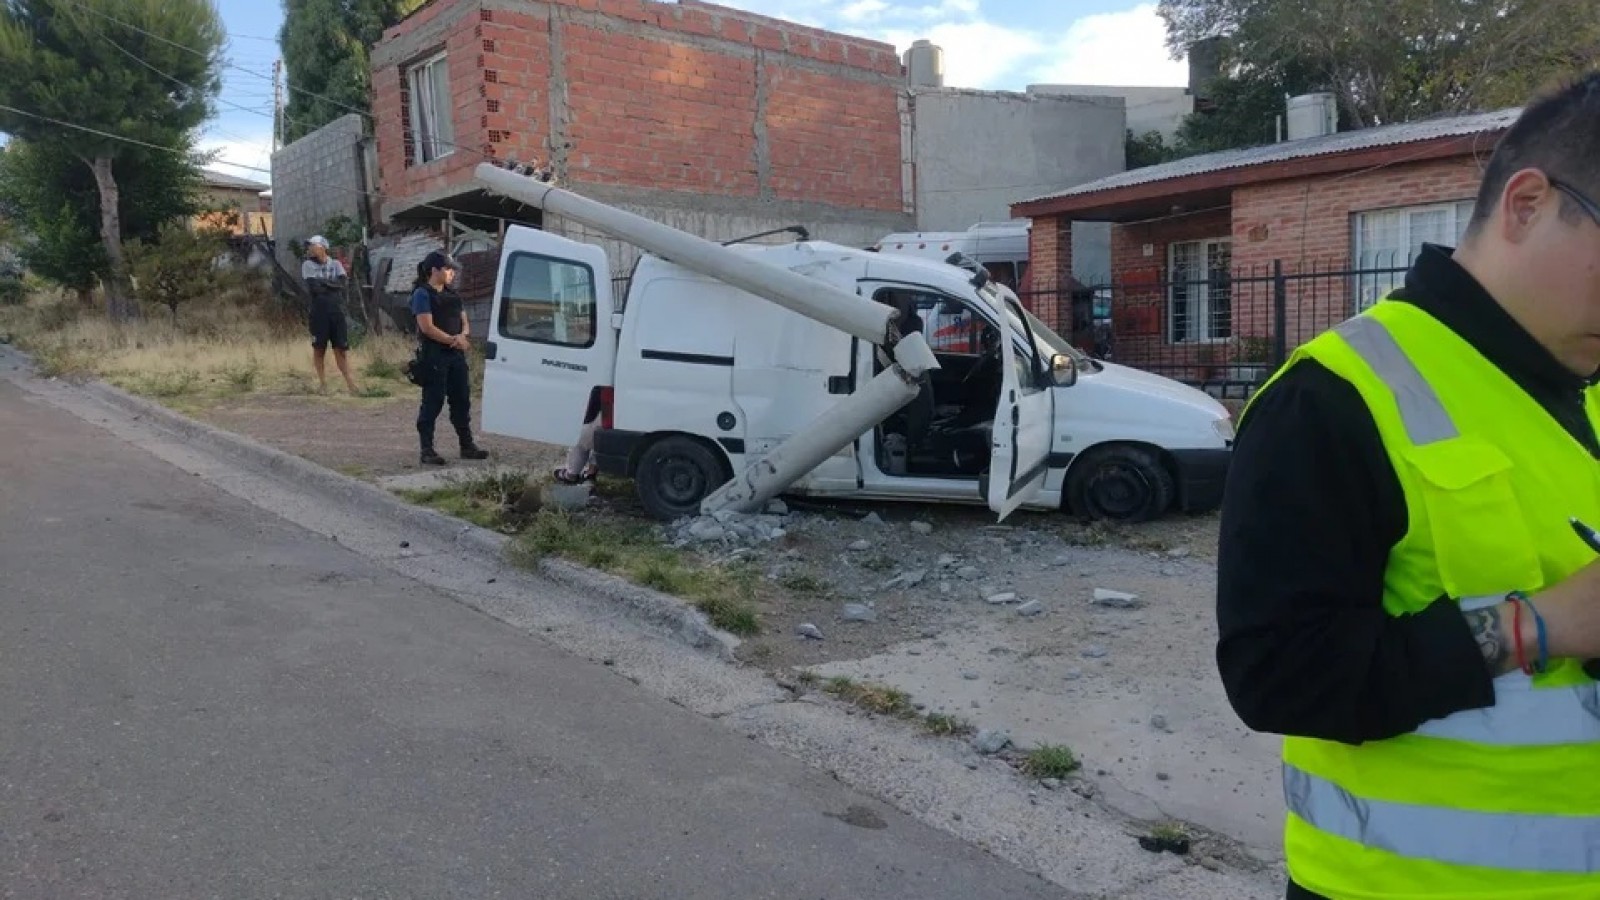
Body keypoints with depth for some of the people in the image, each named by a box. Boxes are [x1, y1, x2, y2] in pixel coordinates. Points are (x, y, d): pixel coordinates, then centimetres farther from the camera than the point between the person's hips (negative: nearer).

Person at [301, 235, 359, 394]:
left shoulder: (336, 264, 9)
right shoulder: (307, 265, 4)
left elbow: (342, 284, -7)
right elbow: (313, 287, -10)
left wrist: (322, 282, -9)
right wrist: (332, 286, -1)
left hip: (336, 310, 1)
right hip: (318, 311, -1)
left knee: (341, 348, 1)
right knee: (319, 348, 2)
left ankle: (349, 382, 3)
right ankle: (323, 383, 11)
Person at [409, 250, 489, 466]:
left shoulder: (452, 295, 17)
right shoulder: (422, 294, -6)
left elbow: (464, 322, 15)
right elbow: (427, 327, -15)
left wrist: (463, 336, -7)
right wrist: (453, 340, -14)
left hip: (456, 354, 8)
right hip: (434, 355, -8)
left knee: (462, 399, 10)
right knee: (433, 402, -5)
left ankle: (467, 445, 19)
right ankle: (427, 450, 0)